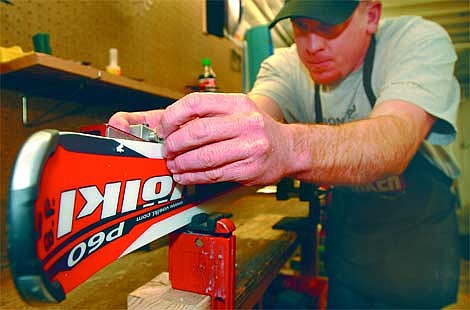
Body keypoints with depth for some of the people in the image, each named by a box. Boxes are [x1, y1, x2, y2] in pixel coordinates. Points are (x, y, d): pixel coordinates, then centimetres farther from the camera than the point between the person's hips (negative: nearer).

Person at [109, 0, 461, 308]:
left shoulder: (421, 40, -21)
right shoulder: (285, 66, -11)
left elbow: (395, 138, -41)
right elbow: (254, 112, -31)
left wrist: (292, 146, -60)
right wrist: (175, 128, -52)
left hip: (418, 235, -2)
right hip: (346, 232, 2)